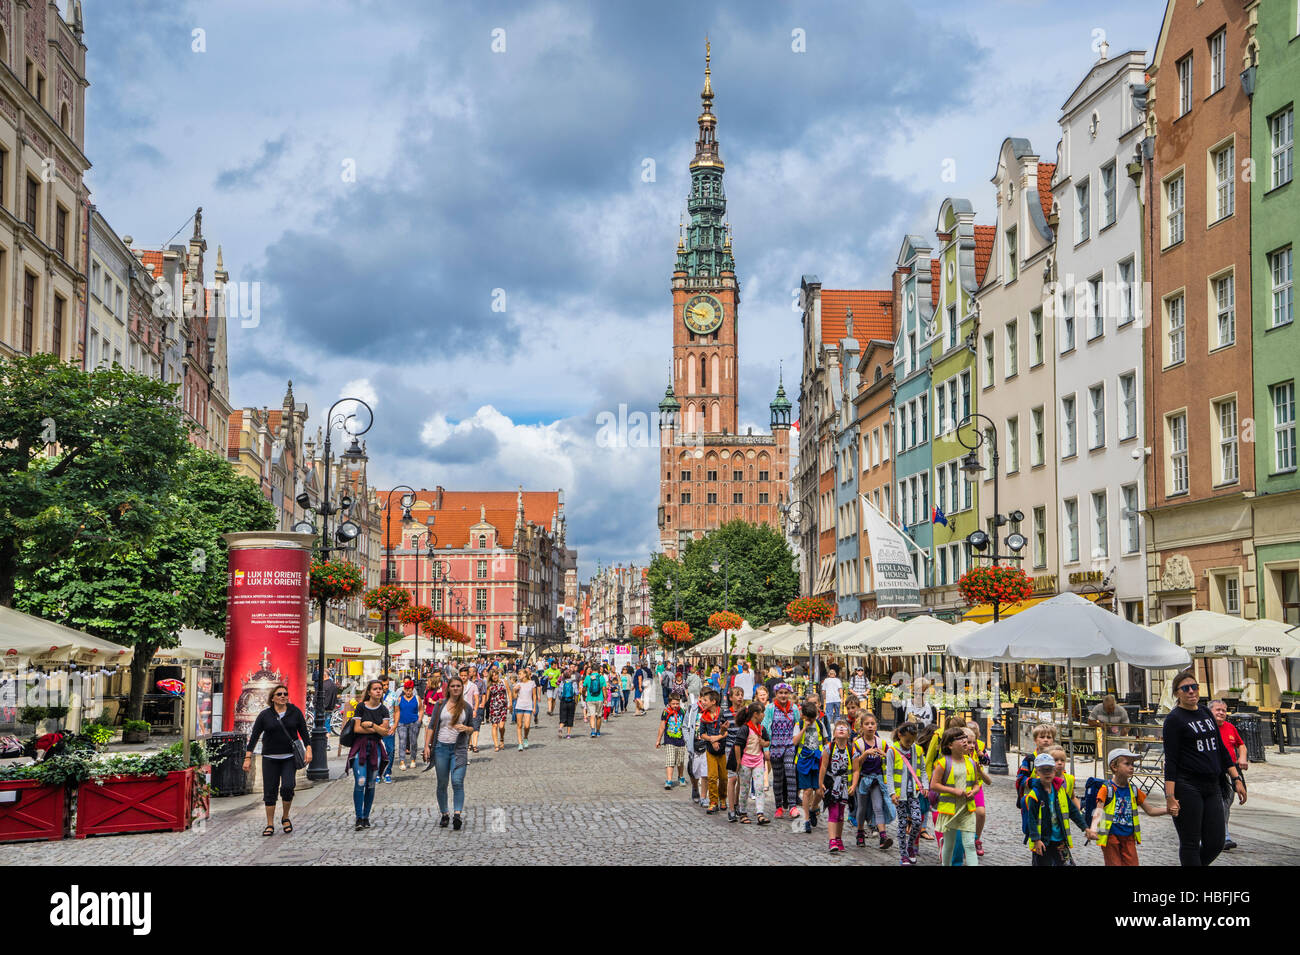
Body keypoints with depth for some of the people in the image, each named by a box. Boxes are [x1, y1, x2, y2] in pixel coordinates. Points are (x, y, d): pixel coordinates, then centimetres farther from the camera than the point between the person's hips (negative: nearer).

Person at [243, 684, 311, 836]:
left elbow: (304, 732, 5)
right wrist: (248, 757, -4)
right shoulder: (265, 715, 1)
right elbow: (254, 736, 2)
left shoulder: (295, 712, 3)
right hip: (270, 759, 1)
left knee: (287, 787, -14)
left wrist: (308, 749, -8)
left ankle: (285, 818, 8)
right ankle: (270, 825, 9)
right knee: (270, 791, -1)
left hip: (289, 757, 0)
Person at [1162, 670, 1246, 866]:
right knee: (1190, 844, -2)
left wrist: (1237, 778, 14)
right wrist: (1170, 796, -17)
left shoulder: (1205, 712, 14)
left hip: (1211, 787, 7)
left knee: (1216, 843, 5)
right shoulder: (1174, 719, -6)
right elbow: (1171, 760, -11)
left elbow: (1221, 750, 20)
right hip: (1186, 787, -7)